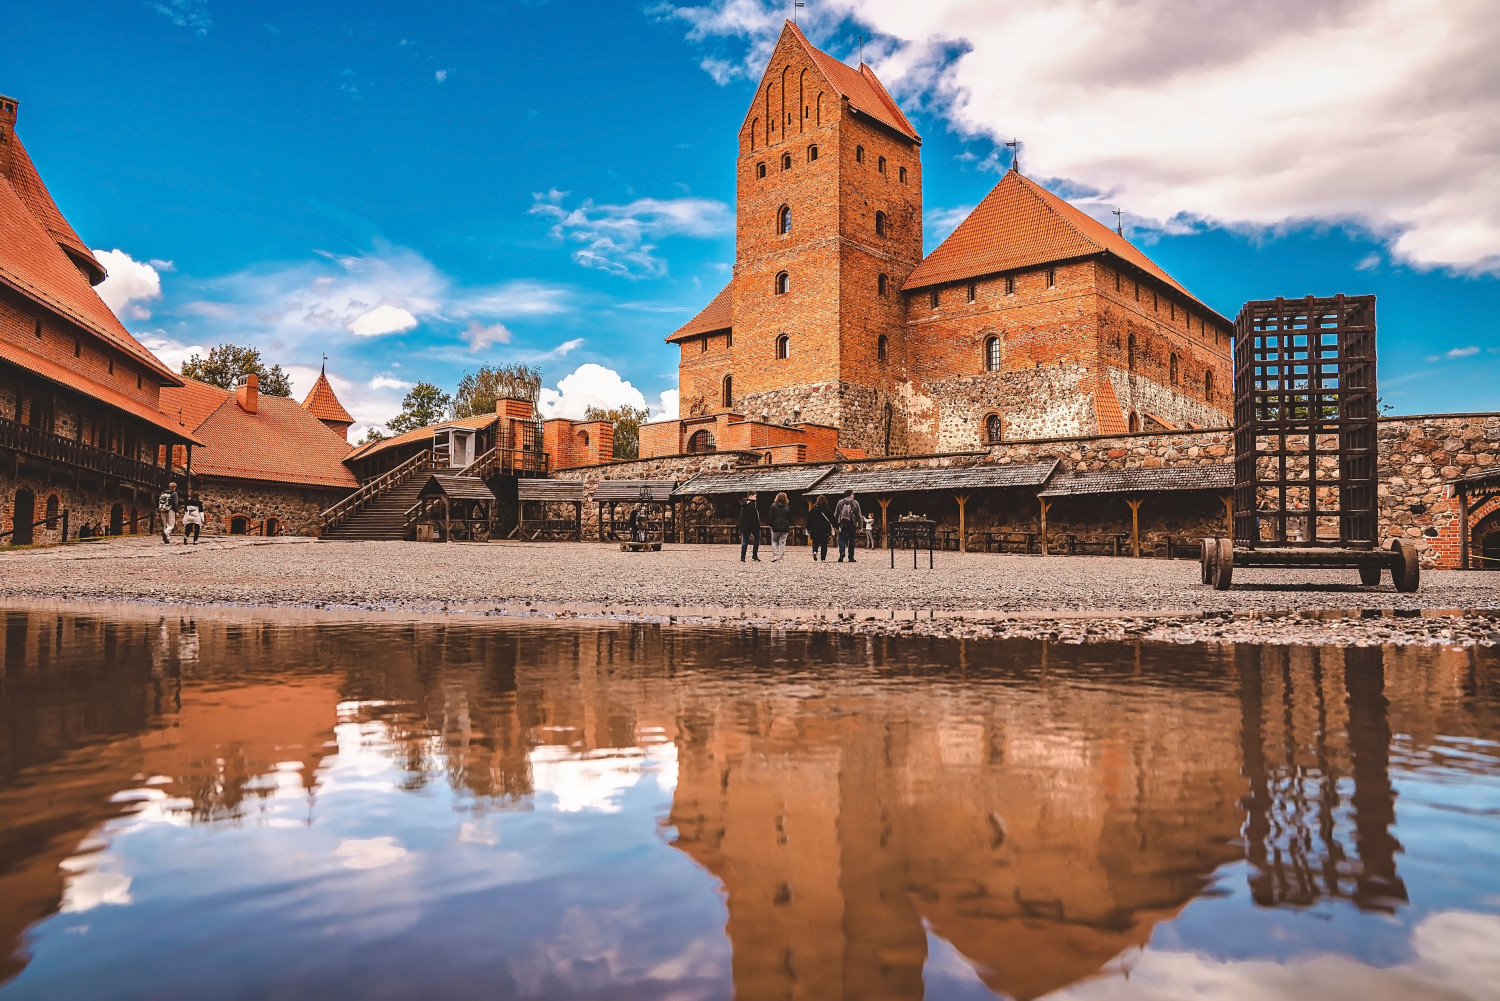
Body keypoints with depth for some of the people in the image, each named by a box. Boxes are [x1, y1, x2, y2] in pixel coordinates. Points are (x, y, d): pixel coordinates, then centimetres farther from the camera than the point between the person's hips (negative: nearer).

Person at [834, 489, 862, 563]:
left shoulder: (840, 502, 6)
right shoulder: (855, 503, 4)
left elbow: (835, 515, 7)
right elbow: (859, 515, 2)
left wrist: (835, 525, 12)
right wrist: (859, 526, 5)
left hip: (843, 524, 0)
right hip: (852, 524, 0)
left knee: (842, 539, 0)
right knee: (851, 541, 8)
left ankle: (842, 552, -25)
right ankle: (851, 557, 9)